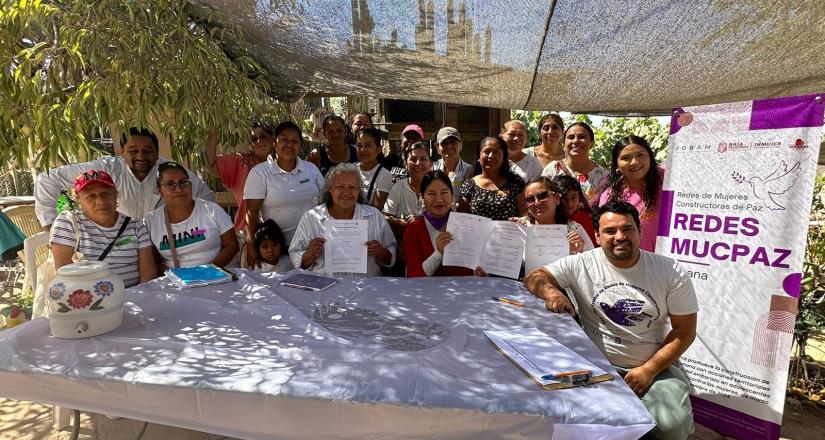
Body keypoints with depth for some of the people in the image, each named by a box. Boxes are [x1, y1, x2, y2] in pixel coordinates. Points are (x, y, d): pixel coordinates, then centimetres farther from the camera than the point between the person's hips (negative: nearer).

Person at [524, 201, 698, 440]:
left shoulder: (671, 272, -4)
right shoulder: (581, 264, -5)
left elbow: (685, 331, -1)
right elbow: (534, 278, -2)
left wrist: (649, 370, -11)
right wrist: (551, 291, -27)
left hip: (654, 367, 1)